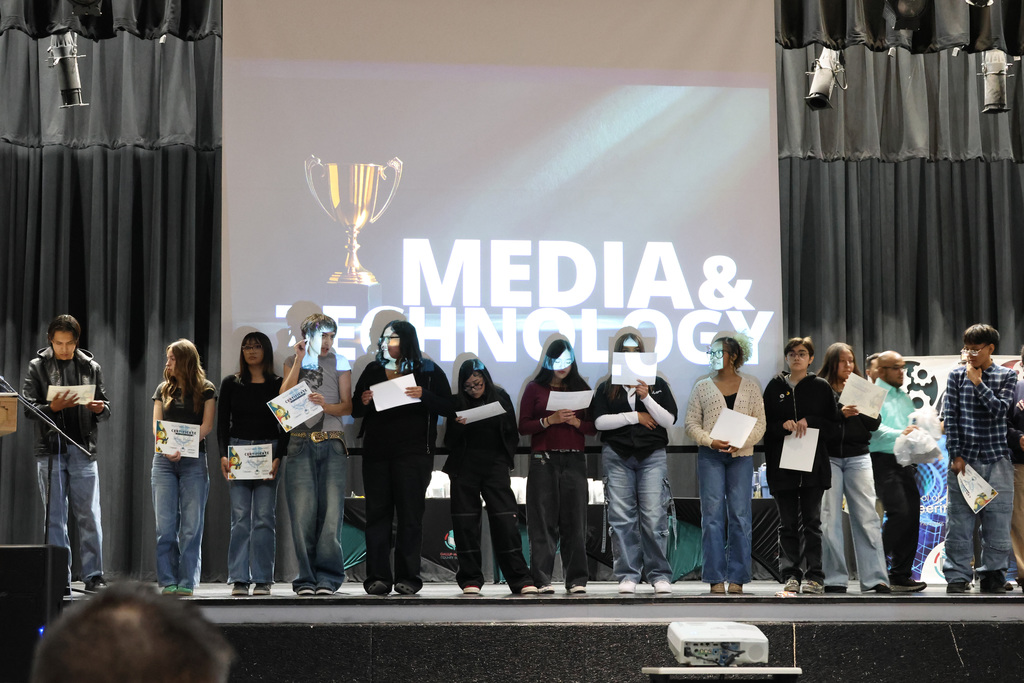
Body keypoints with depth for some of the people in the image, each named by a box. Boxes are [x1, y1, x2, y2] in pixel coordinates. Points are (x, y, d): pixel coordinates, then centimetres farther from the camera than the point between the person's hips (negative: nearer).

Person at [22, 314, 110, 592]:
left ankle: (93, 576, 5)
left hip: (83, 449, 1)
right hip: (50, 449, -1)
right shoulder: (38, 366, 5)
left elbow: (106, 408, 12)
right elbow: (27, 408, 0)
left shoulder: (91, 367, 10)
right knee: (55, 517, 2)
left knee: (89, 515, -1)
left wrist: (100, 408, -11)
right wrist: (52, 407, -17)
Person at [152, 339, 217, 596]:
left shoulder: (206, 389, 6)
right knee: (164, 524, -1)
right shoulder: (163, 389, 15)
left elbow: (207, 425, -2)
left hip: (194, 461, -3)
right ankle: (168, 582, 2)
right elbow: (156, 424, 7)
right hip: (164, 460, 3)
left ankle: (187, 584, -1)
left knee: (191, 525, -3)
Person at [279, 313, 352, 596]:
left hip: (332, 444, 0)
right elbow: (284, 396, -1)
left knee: (331, 512, -6)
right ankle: (306, 578, -1)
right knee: (302, 512, -5)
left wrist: (325, 404, -13)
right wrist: (299, 360, -4)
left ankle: (327, 577, -2)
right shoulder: (293, 361, 15)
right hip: (300, 443, 0)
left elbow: (347, 406, 7)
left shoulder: (340, 363, 13)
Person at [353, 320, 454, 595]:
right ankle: (378, 577, 3)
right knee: (377, 513, 0)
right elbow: (355, 412, 16)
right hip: (376, 452, 3)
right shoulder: (373, 370, 14)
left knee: (410, 513, -2)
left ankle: (407, 577, 3)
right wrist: (363, 402, -6)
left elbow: (450, 409, -1)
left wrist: (424, 396, -17)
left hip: (413, 452, -3)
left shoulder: (429, 371, 4)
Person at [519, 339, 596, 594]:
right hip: (543, 460, -2)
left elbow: (594, 427, 12)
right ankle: (541, 580, -2)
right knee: (544, 520, -4)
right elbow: (523, 426, 2)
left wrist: (576, 422, -7)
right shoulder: (535, 389, 8)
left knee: (575, 519, -2)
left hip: (574, 459, 2)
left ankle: (576, 579, 1)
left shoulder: (582, 389, 14)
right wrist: (550, 420, -12)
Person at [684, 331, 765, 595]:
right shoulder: (702, 387, 9)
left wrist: (741, 443, -12)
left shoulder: (750, 385, 8)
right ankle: (715, 579, 1)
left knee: (740, 516, -1)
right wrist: (710, 441, -11)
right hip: (710, 455, 0)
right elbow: (691, 423, 6)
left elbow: (760, 423, 5)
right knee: (713, 515, -2)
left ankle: (737, 579, 5)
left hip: (741, 456, 0)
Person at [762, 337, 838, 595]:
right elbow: (764, 425, 6)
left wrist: (809, 421, -12)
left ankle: (814, 577, 2)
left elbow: (834, 425, 3)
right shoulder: (775, 387, 9)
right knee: (788, 522, 3)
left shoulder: (821, 387, 6)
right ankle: (791, 575, 7)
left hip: (813, 464, -1)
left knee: (811, 521, -1)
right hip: (782, 464, 1)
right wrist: (783, 426, -13)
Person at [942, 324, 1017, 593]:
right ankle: (957, 576, 5)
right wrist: (955, 455, -4)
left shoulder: (1007, 376, 6)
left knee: (997, 520, 1)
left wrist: (978, 382, -8)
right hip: (964, 459, 0)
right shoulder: (956, 376, 6)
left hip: (996, 459, 0)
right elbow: (950, 416, 2)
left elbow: (1000, 409, -8)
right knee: (959, 520, -1)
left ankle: (992, 576, 10)